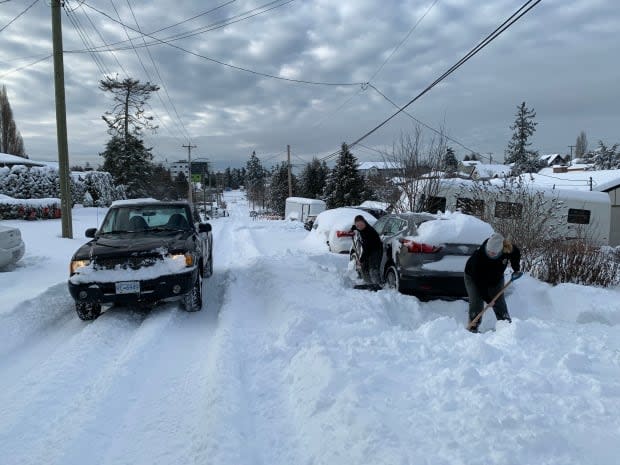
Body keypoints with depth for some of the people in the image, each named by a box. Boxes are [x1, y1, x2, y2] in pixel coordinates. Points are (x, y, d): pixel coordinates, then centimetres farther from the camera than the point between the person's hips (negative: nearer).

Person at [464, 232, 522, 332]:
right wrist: (487, 298, -30)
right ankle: (472, 327, -7)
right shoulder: (478, 256, -40)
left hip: (496, 278, 4)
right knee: (477, 301, -14)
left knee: (499, 300, -2)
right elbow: (479, 281, -32)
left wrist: (516, 269, -6)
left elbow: (516, 253, 1)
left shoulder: (509, 249, -29)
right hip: (474, 278, -3)